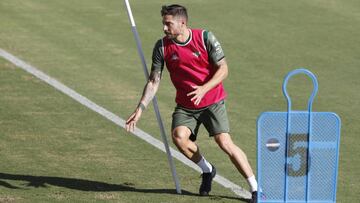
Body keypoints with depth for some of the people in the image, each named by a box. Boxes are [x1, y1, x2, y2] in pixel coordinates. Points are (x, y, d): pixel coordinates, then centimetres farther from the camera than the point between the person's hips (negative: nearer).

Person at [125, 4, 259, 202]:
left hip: (212, 101, -3)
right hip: (185, 106, 3)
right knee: (178, 136, -23)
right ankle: (207, 170, 5)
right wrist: (140, 108, -12)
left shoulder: (205, 38, -13)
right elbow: (153, 81, -2)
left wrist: (204, 89, -28)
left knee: (225, 143, -15)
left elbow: (223, 69, -13)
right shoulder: (162, 47, -6)